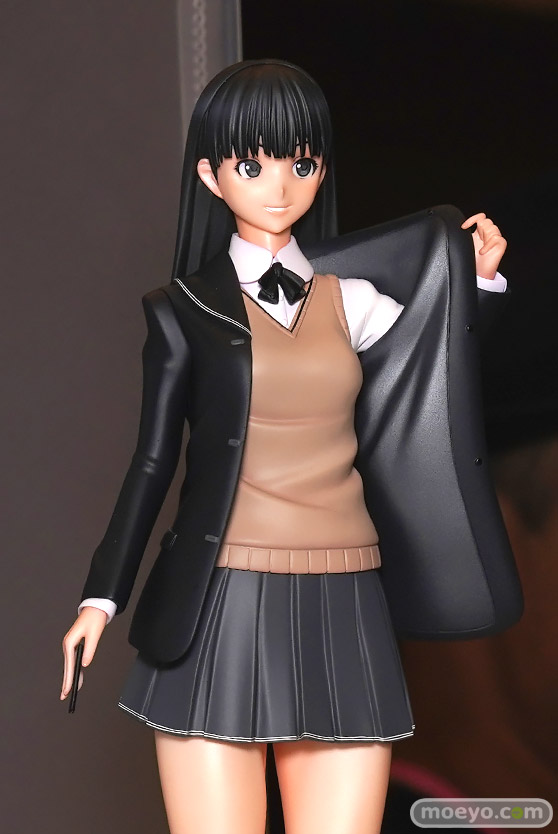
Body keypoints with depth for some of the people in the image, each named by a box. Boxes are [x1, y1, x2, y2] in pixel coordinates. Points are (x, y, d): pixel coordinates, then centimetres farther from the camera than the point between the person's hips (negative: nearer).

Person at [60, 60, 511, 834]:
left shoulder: (349, 300, 11)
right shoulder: (183, 309, 4)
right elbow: (153, 461, 7)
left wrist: (480, 280, 5)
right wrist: (102, 597, 5)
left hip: (341, 616, 3)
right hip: (222, 614, -2)